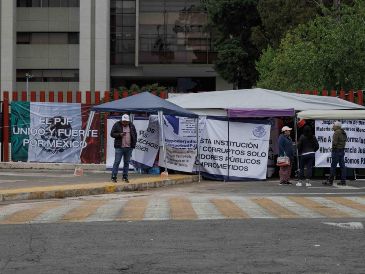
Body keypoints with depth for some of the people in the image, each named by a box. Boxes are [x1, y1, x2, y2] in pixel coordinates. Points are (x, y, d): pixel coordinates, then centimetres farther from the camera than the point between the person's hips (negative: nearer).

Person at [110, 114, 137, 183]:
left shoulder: (131, 126, 10)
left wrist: (134, 143, 7)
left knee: (127, 162, 7)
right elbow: (112, 134, -2)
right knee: (117, 162, -6)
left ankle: (125, 177, 14)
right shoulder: (117, 125, 0)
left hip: (129, 147, 4)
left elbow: (135, 135, 18)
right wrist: (119, 134, -18)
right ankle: (113, 177, -3)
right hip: (119, 147, -3)